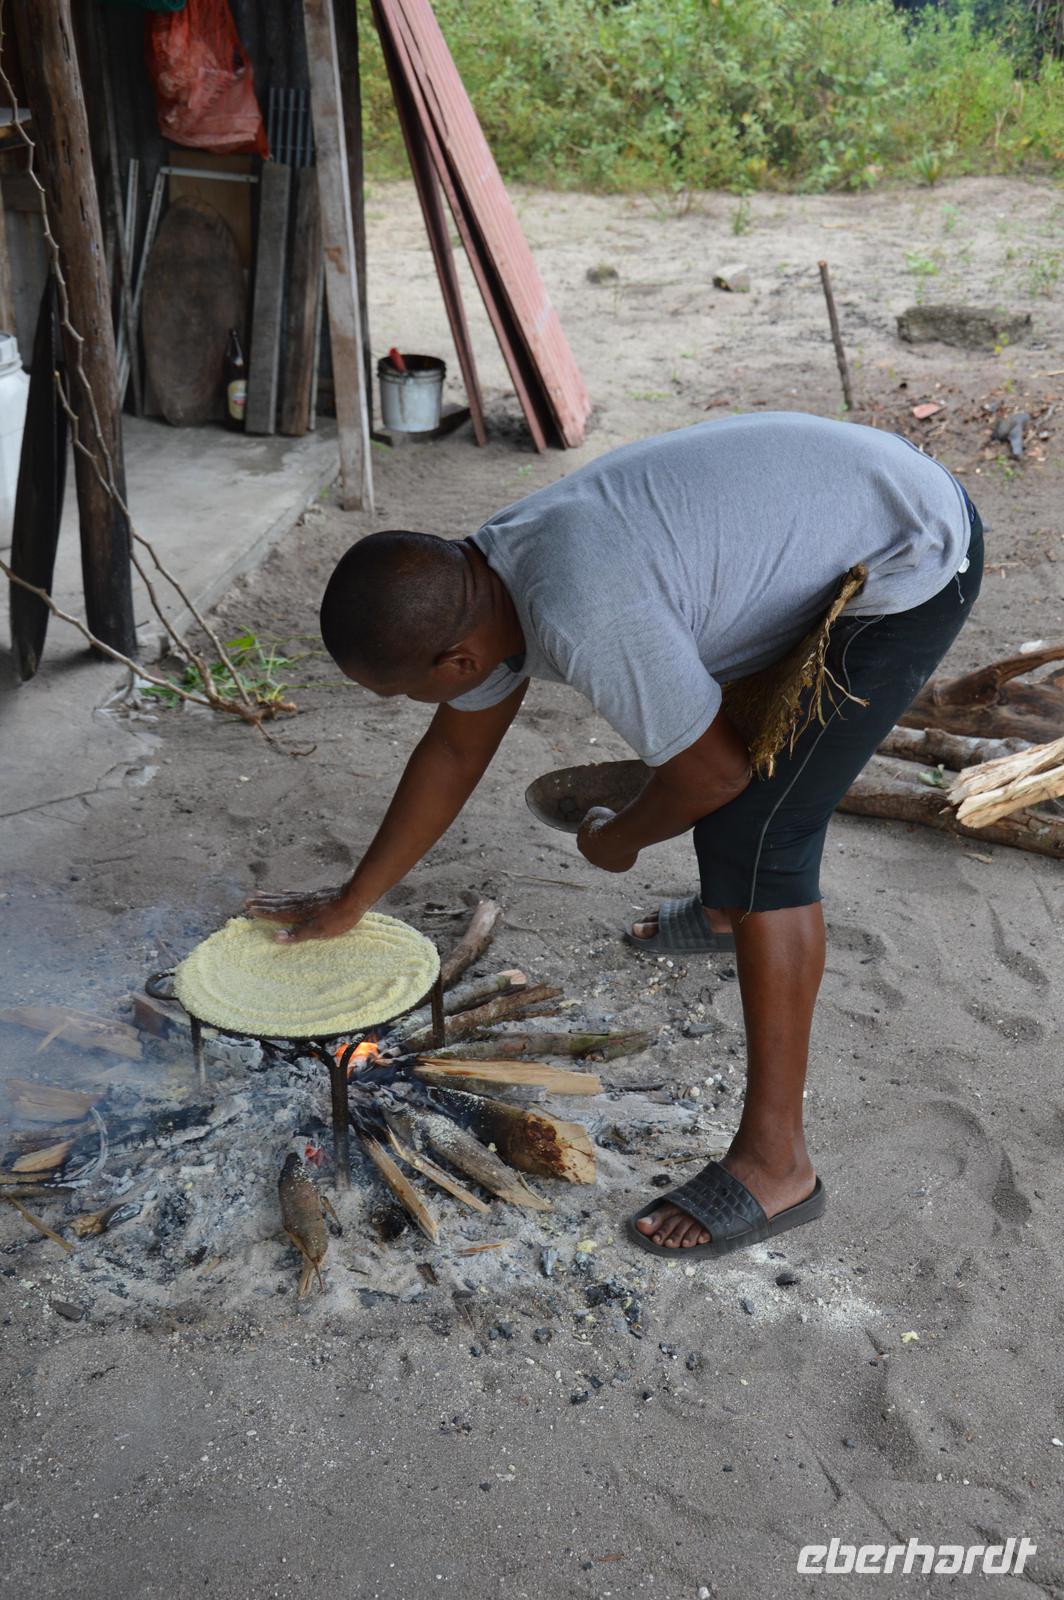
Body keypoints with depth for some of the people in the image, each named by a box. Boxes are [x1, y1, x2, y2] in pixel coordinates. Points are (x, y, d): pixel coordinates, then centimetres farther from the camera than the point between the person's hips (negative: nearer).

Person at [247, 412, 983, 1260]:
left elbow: (714, 770, -22)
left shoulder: (580, 617, -34)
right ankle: (729, 908, 55)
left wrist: (618, 839, -1)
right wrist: (350, 902, 17)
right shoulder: (485, 576, -4)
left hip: (916, 559, -9)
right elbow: (455, 750, 9)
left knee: (757, 834, -14)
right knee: (717, 714, 26)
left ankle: (775, 1162, -4)